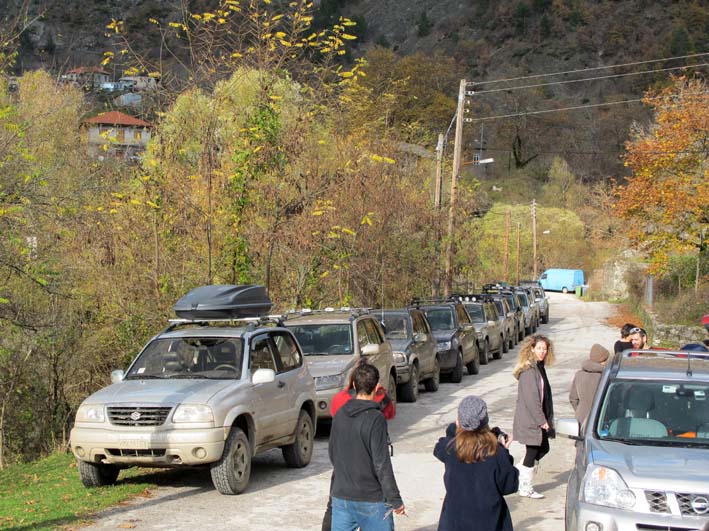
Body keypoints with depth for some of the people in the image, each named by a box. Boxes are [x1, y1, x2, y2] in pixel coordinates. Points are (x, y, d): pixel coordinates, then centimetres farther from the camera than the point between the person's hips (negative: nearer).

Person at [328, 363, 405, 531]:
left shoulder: (340, 414, 2)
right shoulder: (375, 418, -17)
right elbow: (381, 464, -18)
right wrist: (394, 499, -12)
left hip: (340, 496, 6)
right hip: (371, 499, -6)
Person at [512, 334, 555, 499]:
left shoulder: (540, 367, 12)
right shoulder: (528, 370, -18)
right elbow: (530, 398, -21)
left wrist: (548, 418, 12)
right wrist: (542, 420, -18)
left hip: (539, 417, 9)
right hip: (529, 419, -9)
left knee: (543, 449, 14)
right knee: (532, 452, -1)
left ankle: (518, 473, 25)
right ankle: (526, 489, 11)